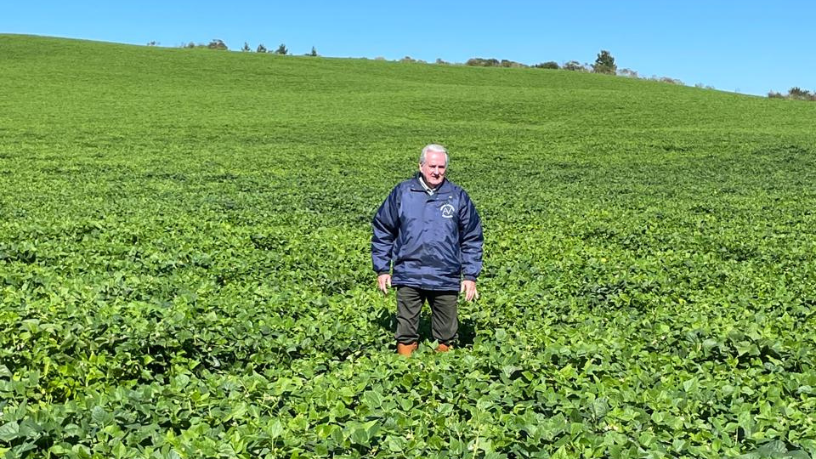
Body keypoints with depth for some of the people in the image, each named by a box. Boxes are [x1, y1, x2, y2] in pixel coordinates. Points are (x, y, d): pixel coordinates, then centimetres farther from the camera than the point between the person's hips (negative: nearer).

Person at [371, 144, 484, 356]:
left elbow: (472, 239, 9)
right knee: (406, 332, 5)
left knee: (446, 334, 11)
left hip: (446, 280, 1)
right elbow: (382, 231, 9)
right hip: (409, 277, -1)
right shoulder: (402, 193, 3)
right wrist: (382, 269, 5)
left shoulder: (458, 197, 5)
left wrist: (470, 275, 4)